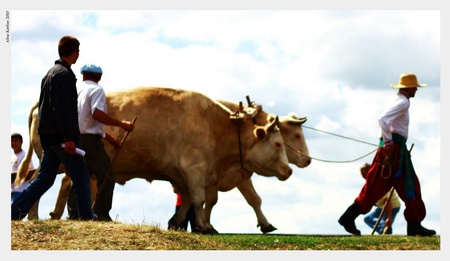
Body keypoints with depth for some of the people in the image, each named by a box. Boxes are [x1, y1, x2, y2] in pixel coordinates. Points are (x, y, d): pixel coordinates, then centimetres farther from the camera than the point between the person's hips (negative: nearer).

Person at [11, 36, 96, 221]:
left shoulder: (50, 73, 19)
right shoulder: (64, 74, -12)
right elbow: (62, 109, -21)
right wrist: (69, 138, -22)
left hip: (48, 136, 9)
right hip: (61, 136, -9)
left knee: (44, 179, 9)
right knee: (81, 177, 0)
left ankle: (14, 212, 1)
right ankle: (86, 217, 2)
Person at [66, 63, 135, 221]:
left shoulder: (77, 91, 19)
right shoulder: (96, 90, -4)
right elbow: (97, 114, -21)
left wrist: (109, 138, 29)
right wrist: (122, 124, -16)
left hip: (76, 139, 8)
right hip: (91, 141, -8)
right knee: (106, 178, -4)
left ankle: (73, 213, 8)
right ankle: (101, 215, -11)